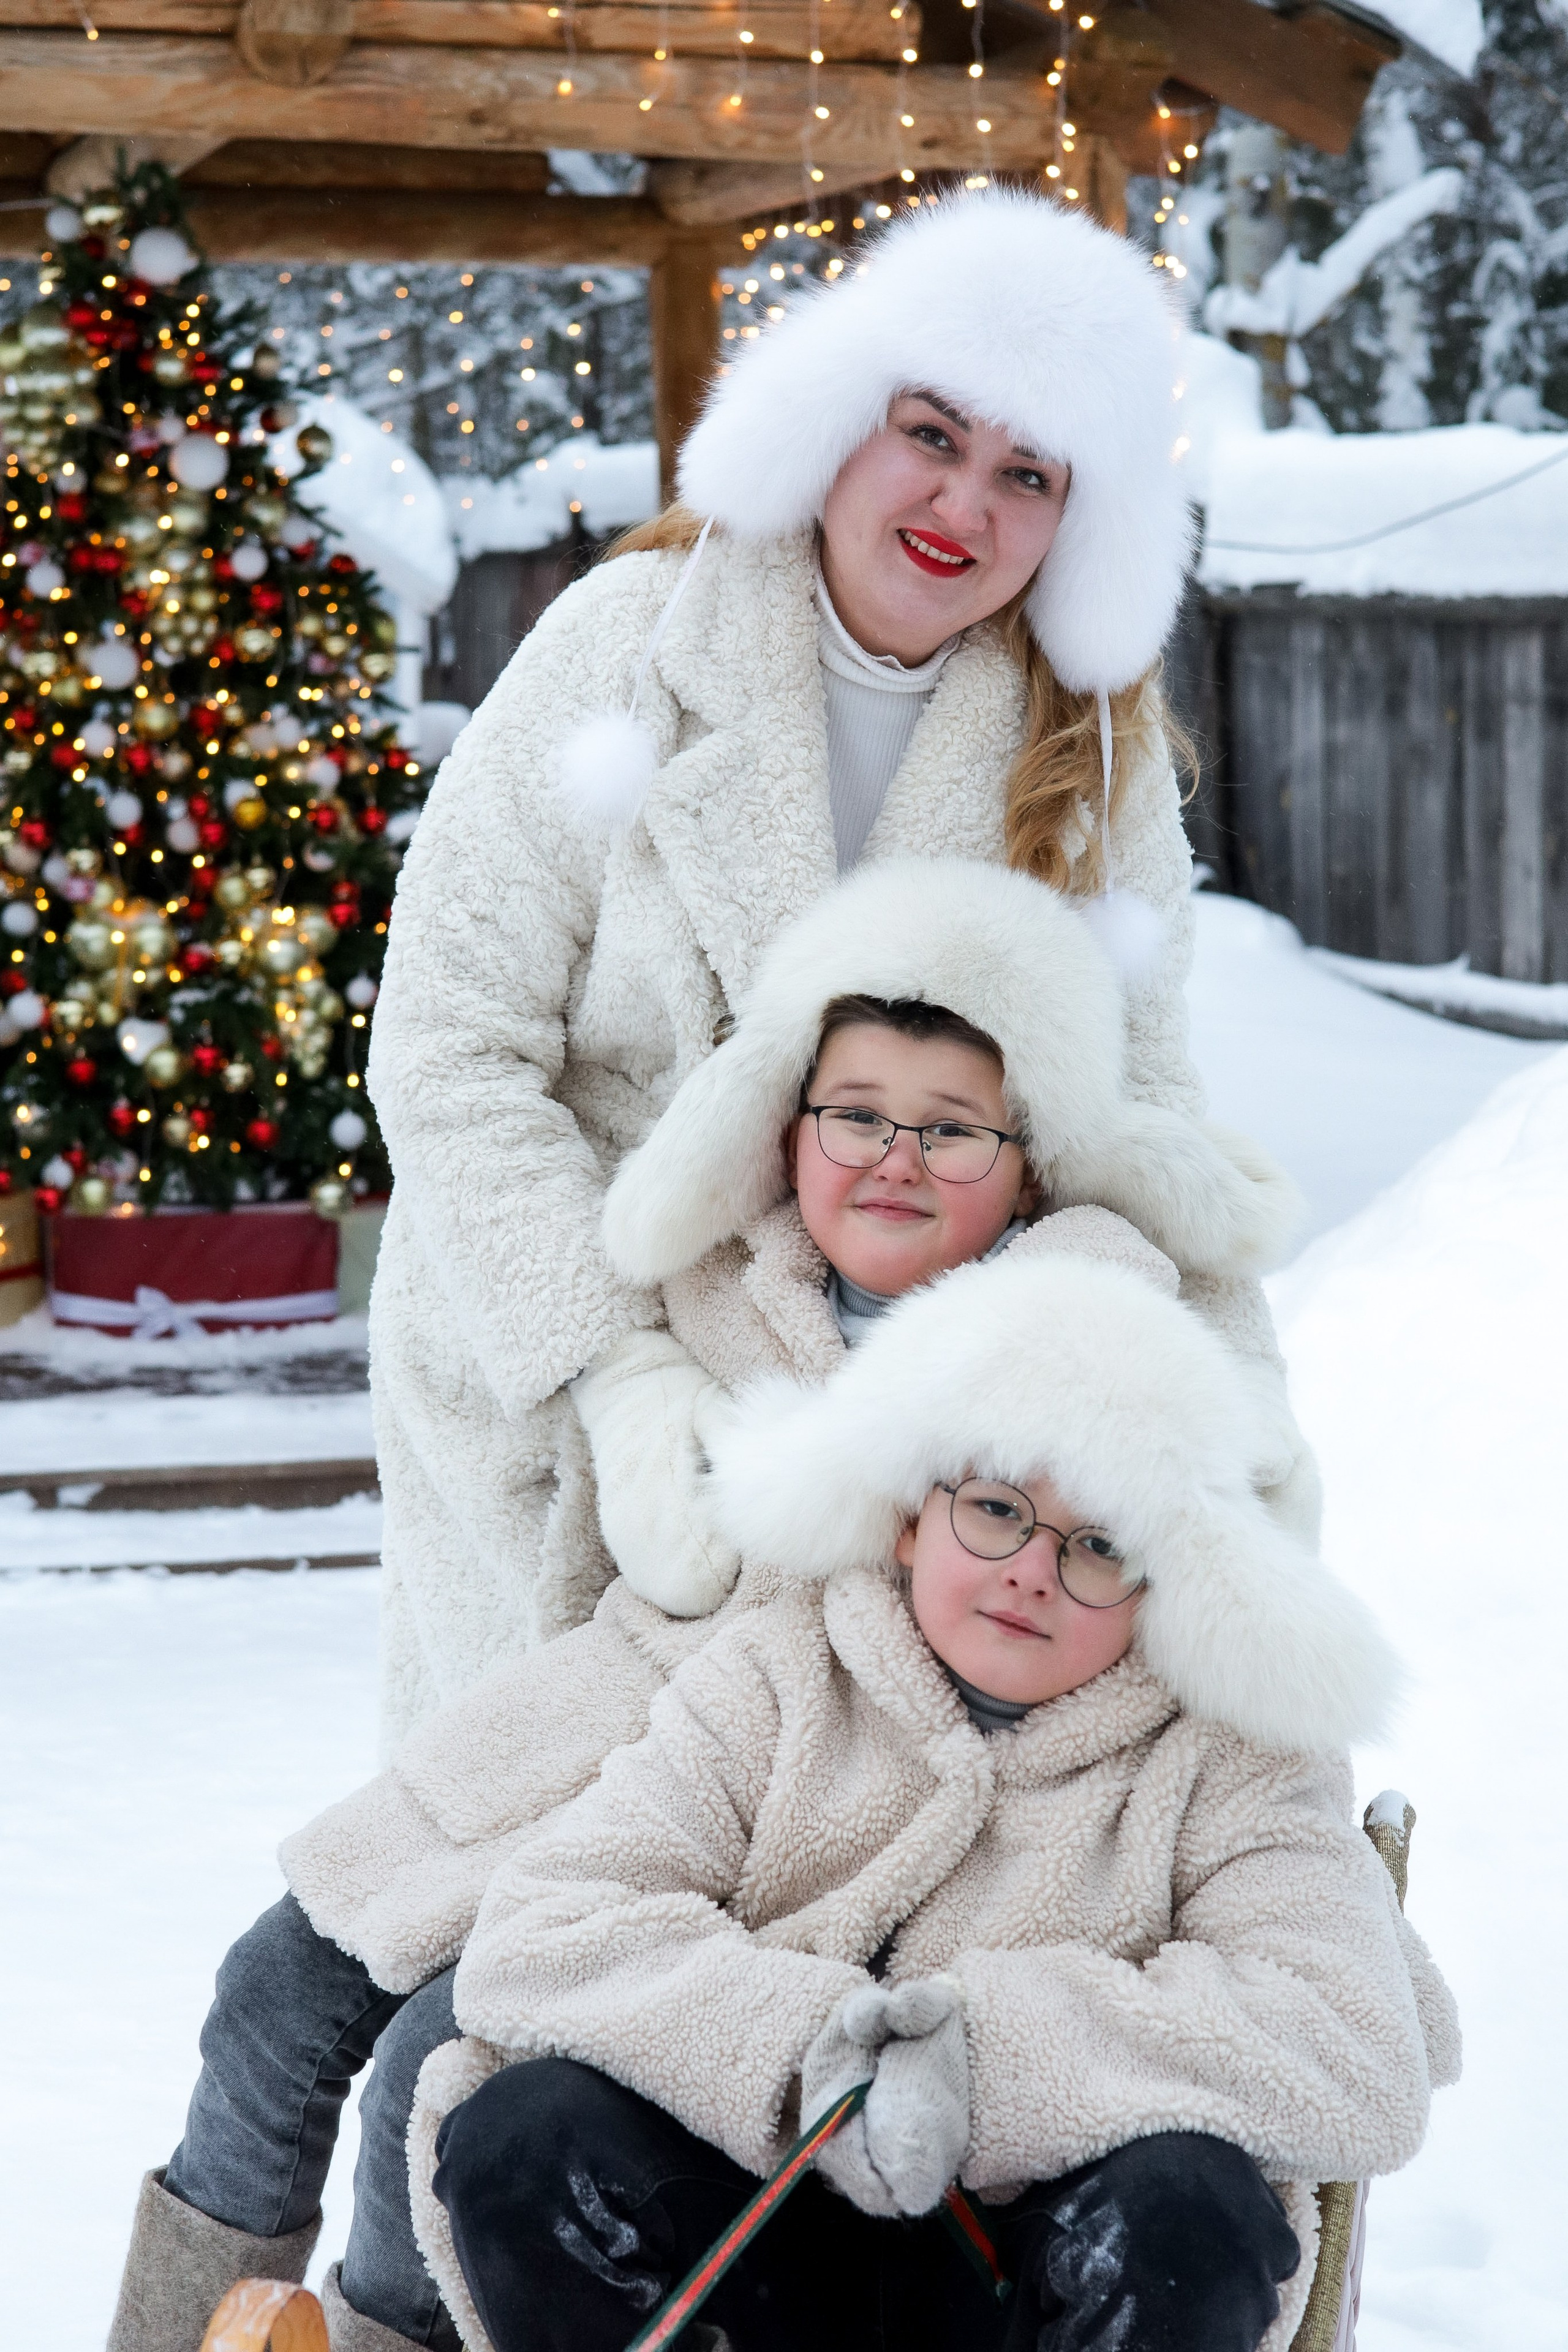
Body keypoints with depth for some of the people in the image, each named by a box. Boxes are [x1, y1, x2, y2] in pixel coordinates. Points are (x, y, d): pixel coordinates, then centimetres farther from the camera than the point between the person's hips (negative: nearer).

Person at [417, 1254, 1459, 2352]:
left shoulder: (1229, 1761, 0)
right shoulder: (771, 1686, 5)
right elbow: (541, 1935, -7)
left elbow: (1358, 2056, -16)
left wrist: (990, 2049, -24)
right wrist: (800, 2052, -25)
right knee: (524, 2134, -25)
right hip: (769, 2249, 2)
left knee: (1185, 2206, -34)